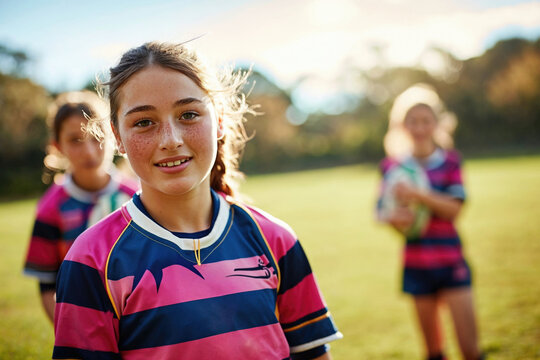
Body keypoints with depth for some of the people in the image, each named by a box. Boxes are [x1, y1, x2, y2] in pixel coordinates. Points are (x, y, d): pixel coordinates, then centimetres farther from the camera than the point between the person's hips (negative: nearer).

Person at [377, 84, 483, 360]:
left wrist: (417, 194, -24)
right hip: (416, 264, 1)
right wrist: (393, 217, -22)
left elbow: (453, 209, -10)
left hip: (450, 262, -1)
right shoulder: (392, 165, 4)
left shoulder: (450, 161, 1)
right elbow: (381, 211, 0)